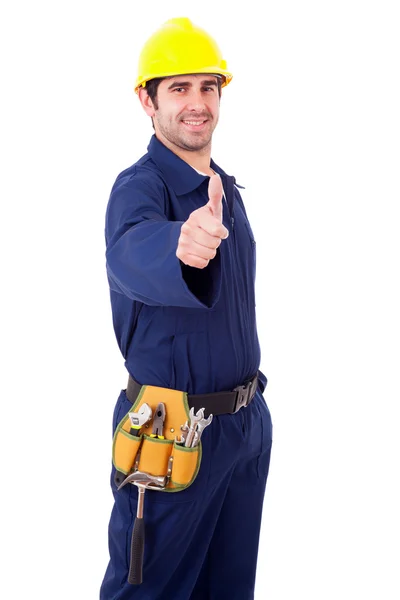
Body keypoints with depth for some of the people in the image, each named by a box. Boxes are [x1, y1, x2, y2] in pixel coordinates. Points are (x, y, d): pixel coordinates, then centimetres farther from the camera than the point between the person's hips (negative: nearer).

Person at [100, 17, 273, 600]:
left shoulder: (226, 188, 8)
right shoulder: (139, 187, -18)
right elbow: (132, 254, -43)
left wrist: (249, 390, 17)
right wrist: (181, 248, -65)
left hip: (249, 418, 8)